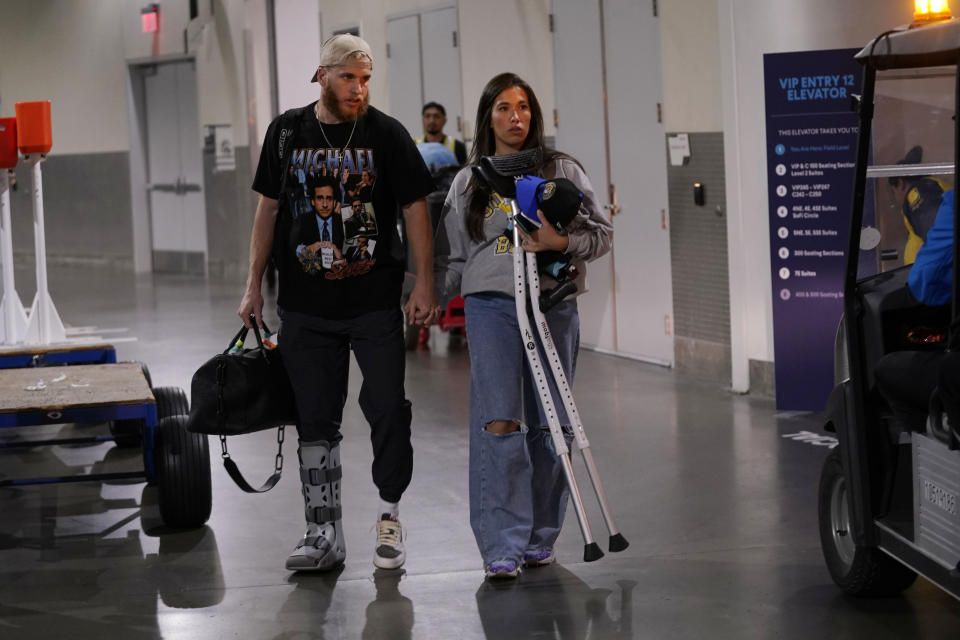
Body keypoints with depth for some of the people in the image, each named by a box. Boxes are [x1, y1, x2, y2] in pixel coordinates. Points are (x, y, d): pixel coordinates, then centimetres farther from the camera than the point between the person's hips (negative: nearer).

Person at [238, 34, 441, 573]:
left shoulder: (387, 134, -1)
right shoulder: (287, 132, 6)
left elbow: (415, 210, -1)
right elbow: (269, 209, 12)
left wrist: (425, 286, -8)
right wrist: (255, 284, 8)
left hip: (375, 304, -2)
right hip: (306, 306, 2)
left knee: (388, 410, -2)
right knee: (316, 421, 6)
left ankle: (390, 514, 17)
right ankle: (325, 533, 13)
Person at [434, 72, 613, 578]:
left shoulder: (562, 171, 11)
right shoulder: (467, 184, 15)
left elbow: (601, 232, 6)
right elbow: (453, 259, 17)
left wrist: (562, 241, -11)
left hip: (553, 304, 1)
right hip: (492, 305, 0)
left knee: (549, 424, 3)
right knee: (498, 421, -13)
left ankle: (540, 538, 16)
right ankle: (501, 546, -13)